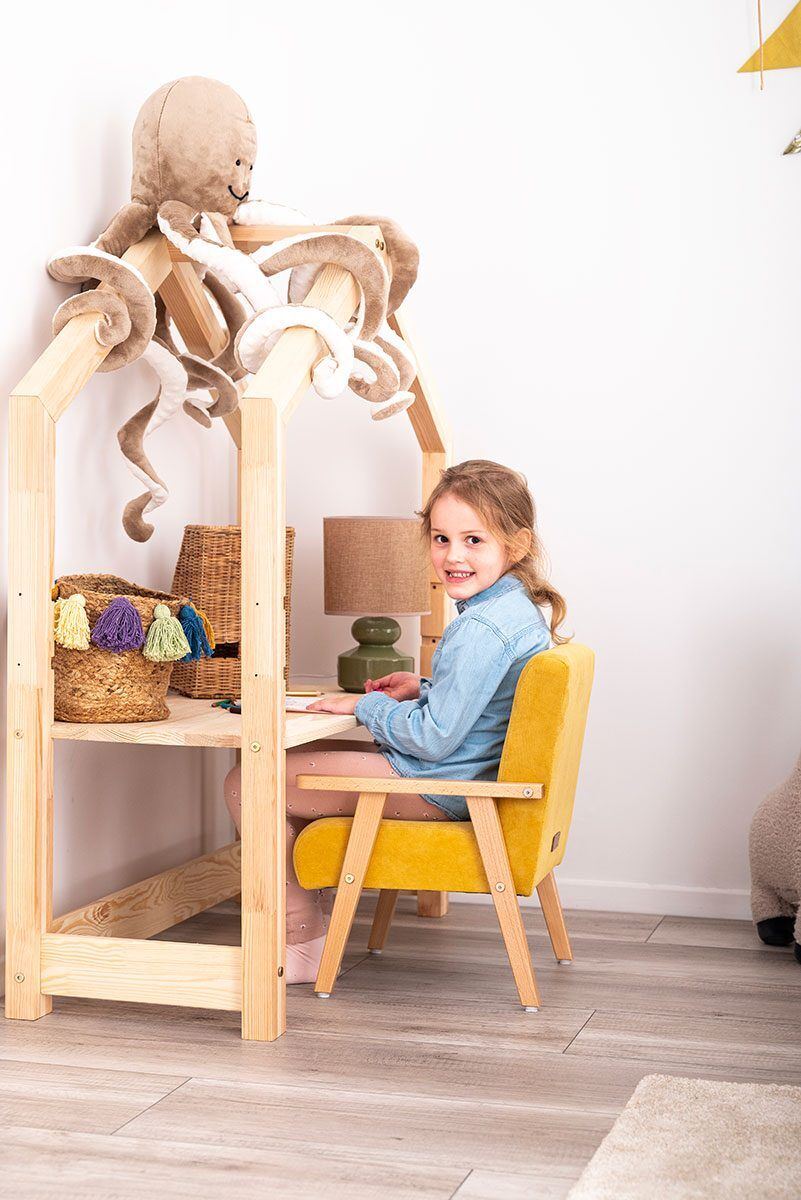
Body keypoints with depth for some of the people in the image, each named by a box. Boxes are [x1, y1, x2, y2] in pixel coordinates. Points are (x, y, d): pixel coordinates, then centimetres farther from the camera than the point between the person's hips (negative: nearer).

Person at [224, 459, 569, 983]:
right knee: (292, 761, 25)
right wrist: (424, 689, 8)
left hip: (435, 790, -11)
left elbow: (435, 738, -26)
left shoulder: (481, 629, -26)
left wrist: (365, 705, -12)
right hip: (465, 777, 11)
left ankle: (305, 943, 3)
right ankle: (309, 914, 22)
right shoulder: (519, 609, 6)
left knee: (246, 783, -7)